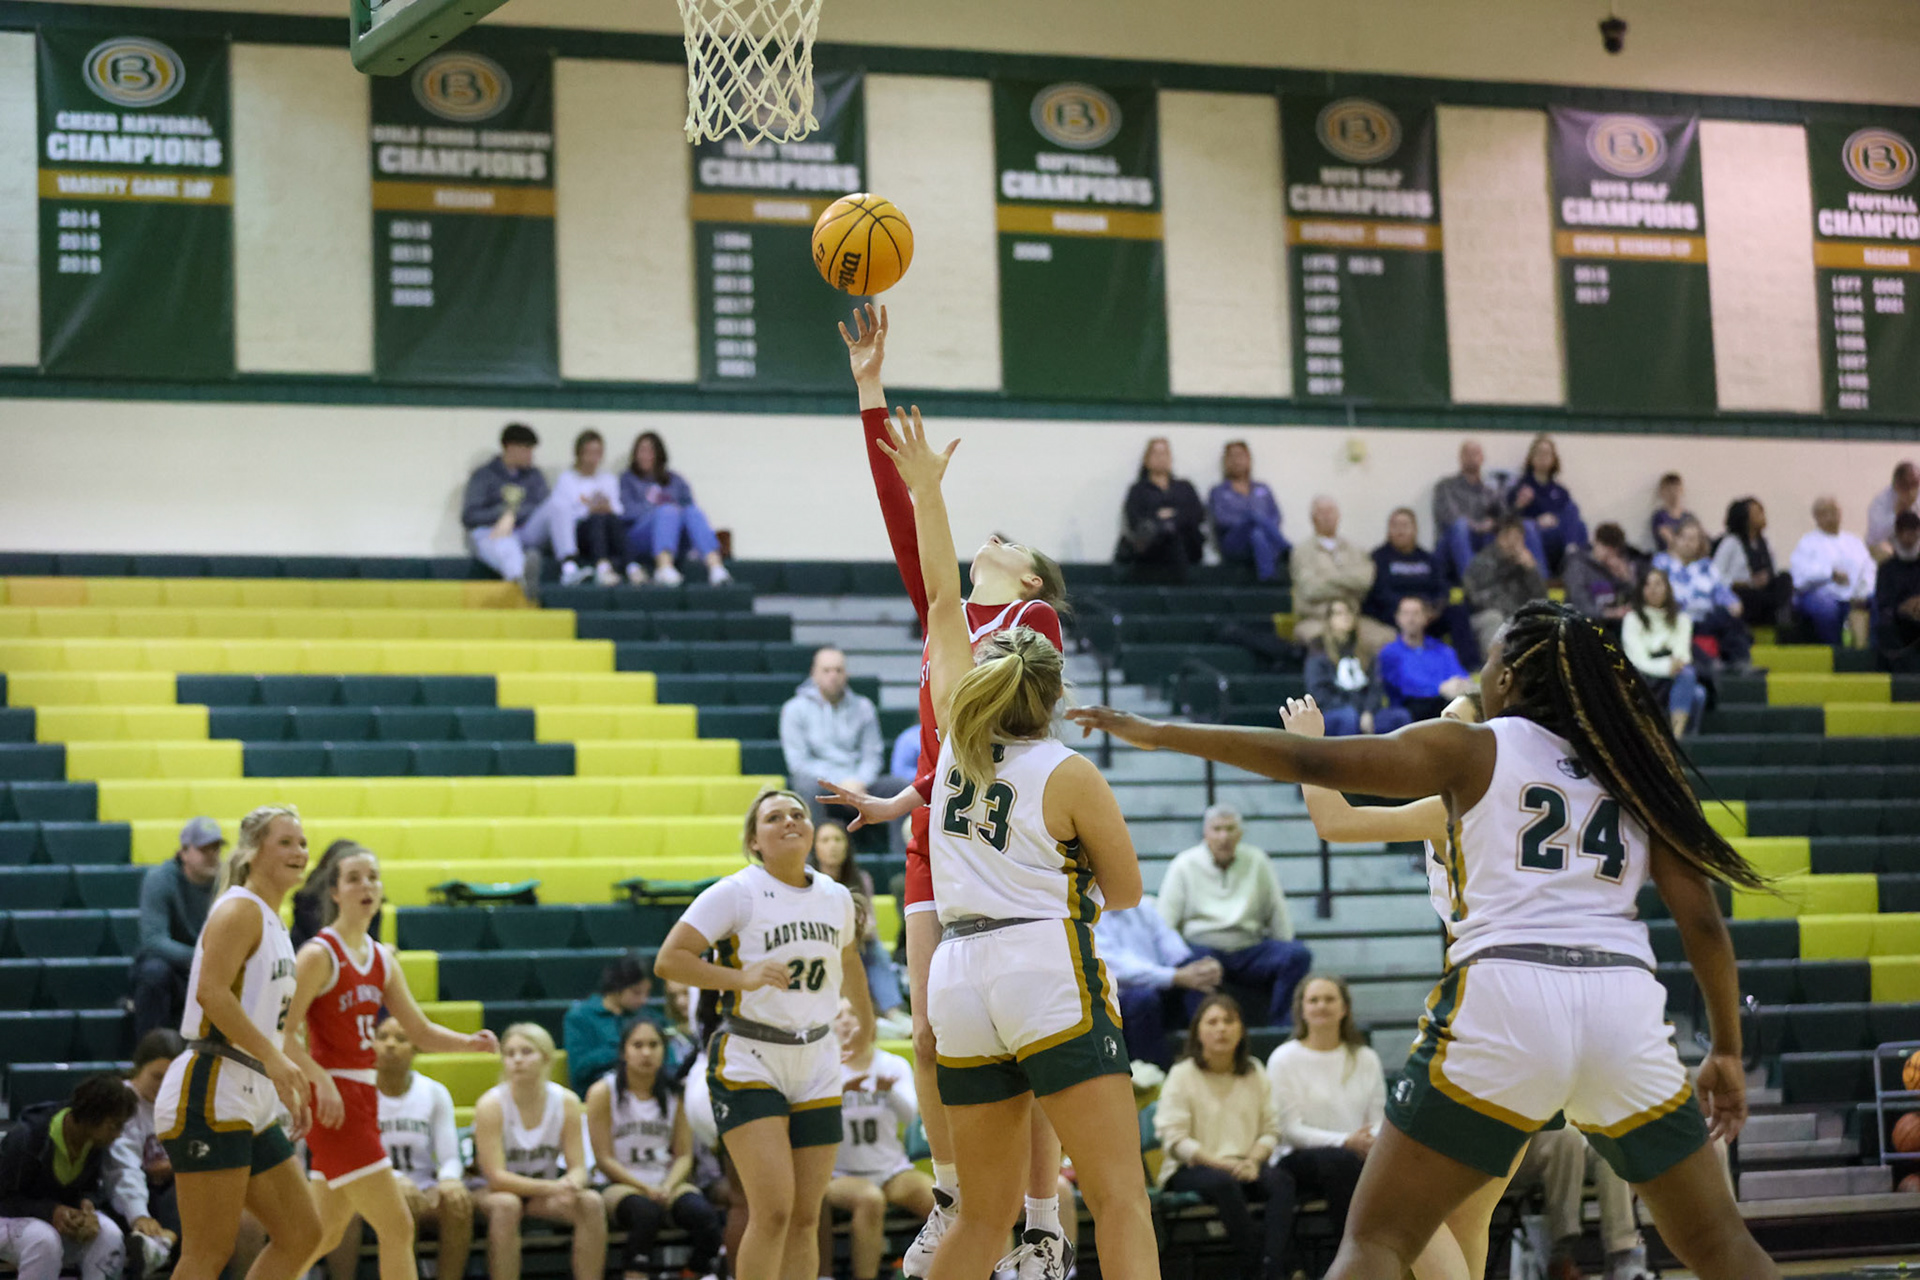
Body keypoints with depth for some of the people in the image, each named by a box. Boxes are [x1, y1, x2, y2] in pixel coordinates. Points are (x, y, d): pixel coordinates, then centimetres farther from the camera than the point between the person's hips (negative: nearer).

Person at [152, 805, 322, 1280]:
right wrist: (275, 1059, -27)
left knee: (301, 1234, 8)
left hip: (250, 1106, 10)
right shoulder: (240, 910, -9)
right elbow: (211, 991, -23)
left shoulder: (272, 922, 20)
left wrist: (289, 1090, 21)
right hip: (209, 1097, -10)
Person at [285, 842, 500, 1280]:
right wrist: (321, 1079, -30)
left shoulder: (382, 959, 13)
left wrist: (468, 1042, -3)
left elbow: (421, 1031, 15)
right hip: (331, 1098, -8)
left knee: (324, 1233, 14)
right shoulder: (318, 955, -11)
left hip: (362, 1097, 8)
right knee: (397, 1226, -10)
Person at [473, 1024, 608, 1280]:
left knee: (591, 1203, -24)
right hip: (495, 1193, -3)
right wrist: (552, 1188, -36)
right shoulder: (491, 1105, -20)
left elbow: (578, 1167, -8)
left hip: (545, 1192, 4)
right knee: (506, 1205, -37)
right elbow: (496, 1177, -24)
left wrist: (571, 1184, -35)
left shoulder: (566, 1102, -9)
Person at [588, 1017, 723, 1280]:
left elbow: (684, 1155, 6)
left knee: (704, 1214, -29)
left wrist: (667, 1188, -15)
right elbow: (605, 1159, -6)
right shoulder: (603, 1092, -3)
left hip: (666, 1183, 3)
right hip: (617, 1184, -3)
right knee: (647, 1210, -38)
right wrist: (646, 1189, -18)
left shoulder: (673, 1093, 8)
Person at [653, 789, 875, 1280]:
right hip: (748, 1062, -6)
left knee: (805, 1216, 3)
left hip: (817, 1067, 6)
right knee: (774, 1208, -17)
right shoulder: (736, 893, -9)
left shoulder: (836, 898, 9)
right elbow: (668, 960, -13)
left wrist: (866, 1026, 41)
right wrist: (742, 977, -24)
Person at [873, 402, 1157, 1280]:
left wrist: (926, 486, 27)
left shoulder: (958, 736, 10)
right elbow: (1126, 891, 9)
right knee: (1122, 1202, -8)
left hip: (961, 974, 6)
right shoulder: (1069, 774, -2)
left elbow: (942, 598, 20)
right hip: (1048, 968, -6)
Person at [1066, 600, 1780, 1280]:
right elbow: (1702, 922, 12)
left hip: (1504, 1001, -3)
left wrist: (1157, 733, 10)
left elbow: (1312, 763, 3)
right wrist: (1727, 1052, 20)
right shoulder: (1631, 770, 19)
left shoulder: (1471, 750, 10)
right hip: (1624, 1006, 3)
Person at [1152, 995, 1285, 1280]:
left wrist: (1253, 1160, -13)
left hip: (1244, 1166, 4)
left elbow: (1271, 1129, 10)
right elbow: (1174, 1139, -7)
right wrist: (1222, 1163, -18)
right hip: (1189, 1170, -4)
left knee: (1279, 1180, -29)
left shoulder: (1254, 1074, 14)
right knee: (1223, 1182, -37)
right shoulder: (1182, 1075, 2)